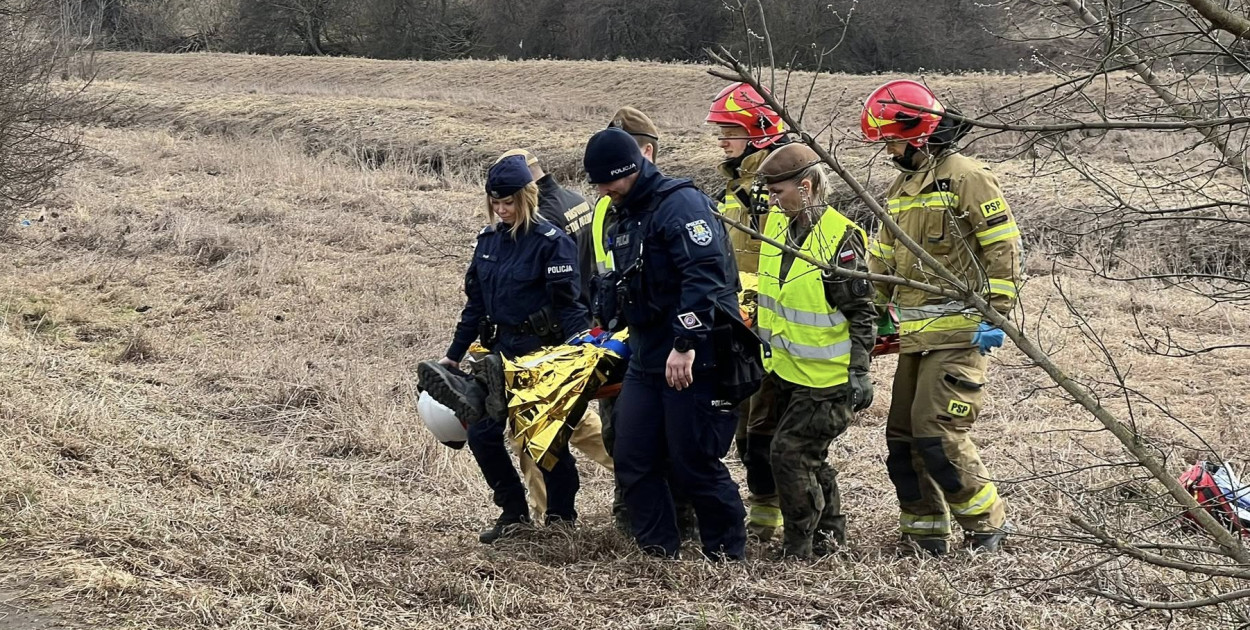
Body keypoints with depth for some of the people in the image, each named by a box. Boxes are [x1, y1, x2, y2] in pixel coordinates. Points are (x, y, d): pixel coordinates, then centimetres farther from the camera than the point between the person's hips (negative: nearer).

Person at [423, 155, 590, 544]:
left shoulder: (551, 242, -12)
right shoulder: (489, 241, 8)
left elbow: (568, 304, -14)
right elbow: (475, 303, 15)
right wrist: (453, 356, 15)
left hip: (543, 352, -7)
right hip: (501, 349, 7)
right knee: (481, 433, 1)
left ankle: (561, 514, 17)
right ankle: (513, 512, 15)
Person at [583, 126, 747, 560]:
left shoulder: (681, 204, -14)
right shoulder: (625, 218, 17)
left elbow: (705, 274, -25)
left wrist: (686, 343, -28)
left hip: (693, 360, -9)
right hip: (646, 358, 9)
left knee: (693, 464, -4)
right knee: (633, 459, 6)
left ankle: (728, 556, 10)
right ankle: (658, 553, 15)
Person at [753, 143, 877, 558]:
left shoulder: (842, 238, -18)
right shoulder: (777, 223, 5)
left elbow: (862, 313, -15)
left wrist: (860, 372, -17)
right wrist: (764, 345, 23)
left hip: (826, 376, -8)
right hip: (785, 369, 8)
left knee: (791, 453, -10)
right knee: (810, 455, 15)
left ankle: (799, 548, 1)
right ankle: (830, 535, 29)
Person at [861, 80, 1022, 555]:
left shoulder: (967, 178, -9)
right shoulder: (901, 188, 18)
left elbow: (1003, 251, -12)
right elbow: (883, 260, 25)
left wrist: (995, 316, -16)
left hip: (958, 333, -9)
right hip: (914, 333, 9)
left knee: (937, 432, -13)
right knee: (903, 434, 7)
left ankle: (987, 523, 2)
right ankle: (925, 533, 16)